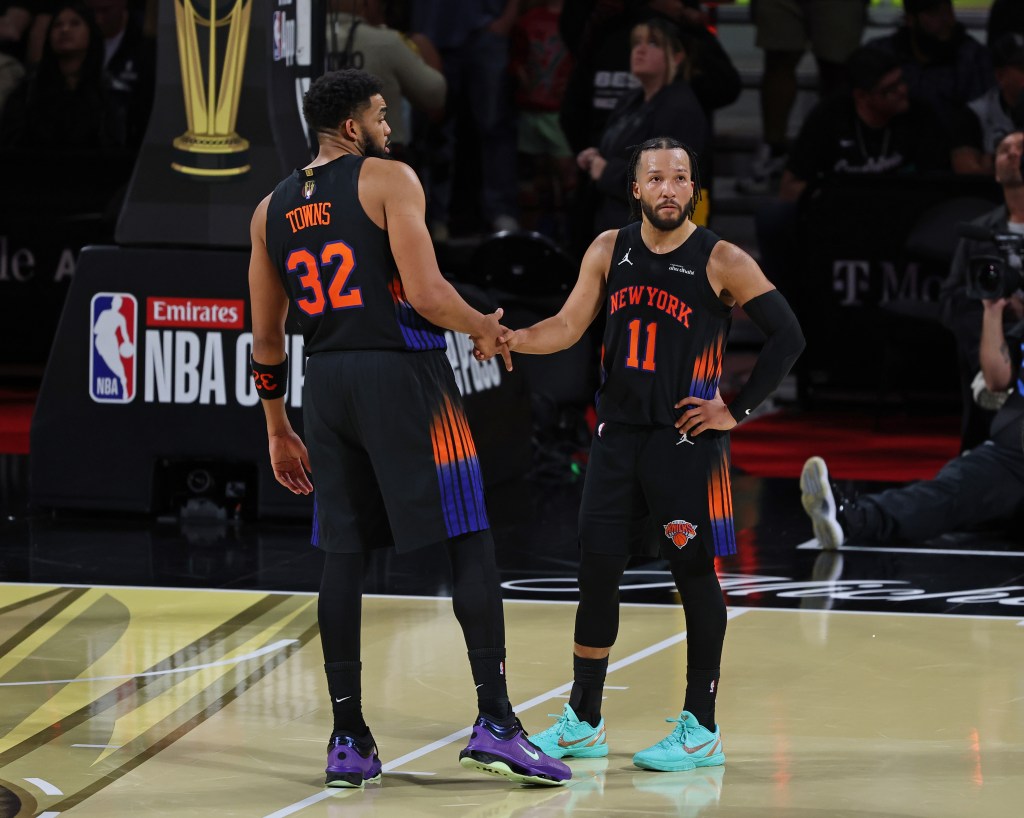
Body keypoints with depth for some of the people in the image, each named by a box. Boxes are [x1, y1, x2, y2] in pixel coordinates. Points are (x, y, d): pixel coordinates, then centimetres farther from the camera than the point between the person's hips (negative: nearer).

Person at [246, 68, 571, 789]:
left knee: (344, 554, 9)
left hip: (327, 381, 6)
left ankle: (349, 741, 8)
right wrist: (484, 328, 4)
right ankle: (496, 723, -9)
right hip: (404, 375, -6)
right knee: (470, 543, -2)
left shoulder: (271, 210, 13)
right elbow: (425, 294, -14)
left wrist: (278, 430, 23)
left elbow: (266, 339, 15)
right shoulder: (390, 180, -5)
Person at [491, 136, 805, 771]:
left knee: (696, 574, -2)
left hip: (688, 439, -5)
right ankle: (583, 724, 16)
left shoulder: (722, 262, -8)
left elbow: (788, 337, -7)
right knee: (597, 570, 5)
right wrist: (512, 339, -13)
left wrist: (738, 410, -9)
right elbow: (569, 327, 5)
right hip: (619, 433, 5)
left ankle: (701, 731, 6)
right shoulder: (611, 251, 6)